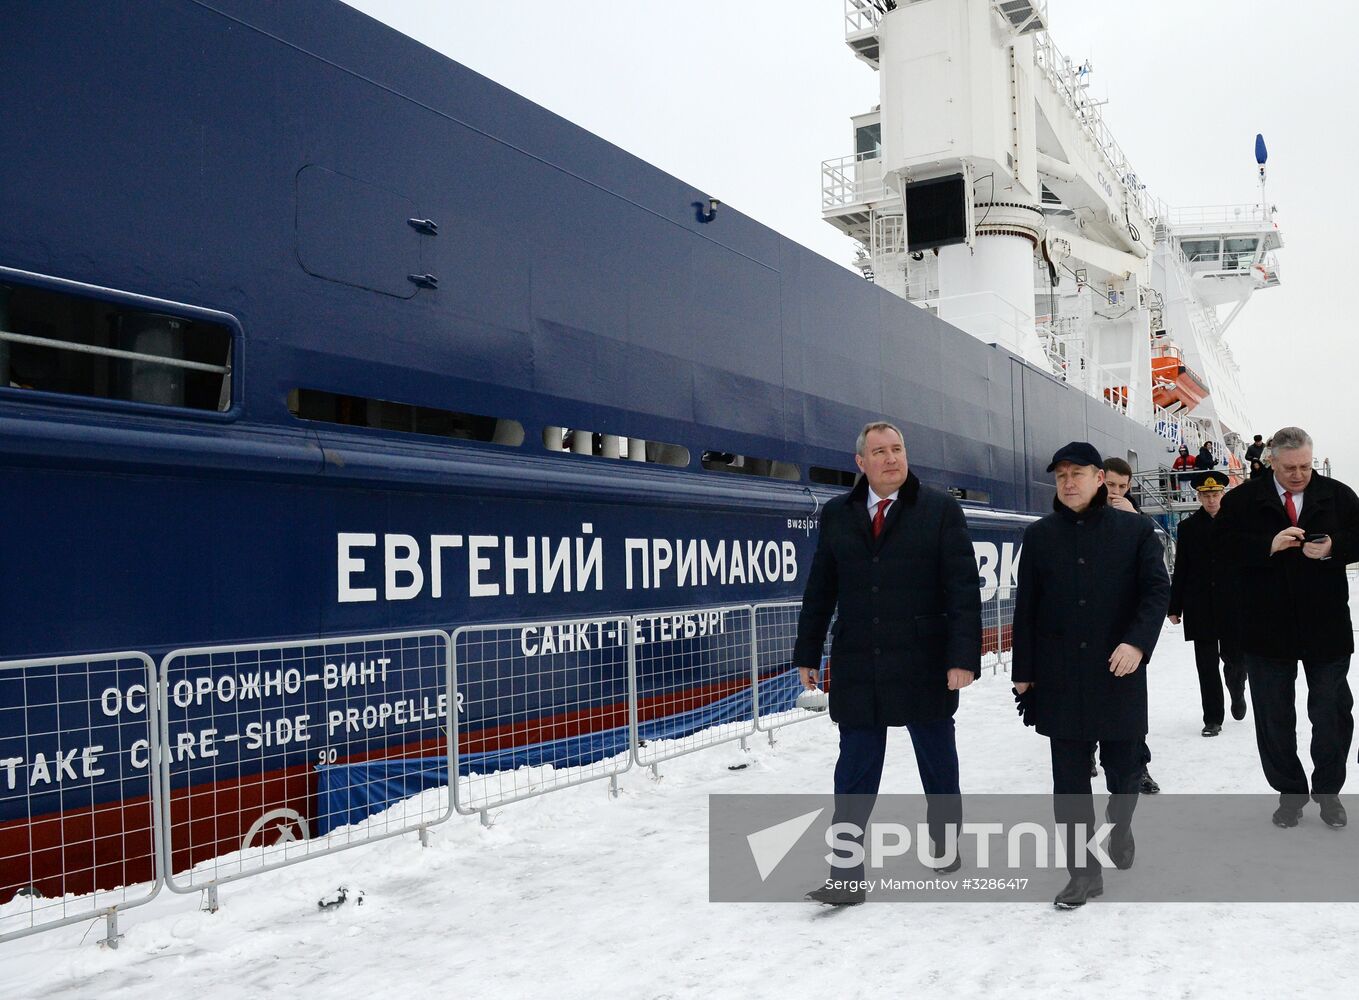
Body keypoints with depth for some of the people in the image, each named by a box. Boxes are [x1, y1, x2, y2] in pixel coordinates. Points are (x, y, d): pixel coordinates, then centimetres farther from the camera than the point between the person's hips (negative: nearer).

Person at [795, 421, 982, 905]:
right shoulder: (837, 515, 6)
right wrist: (807, 653, 9)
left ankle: (944, 841, 38)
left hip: (923, 667, -1)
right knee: (854, 772, 3)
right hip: (857, 669, 2)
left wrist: (963, 656, -15)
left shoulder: (940, 509, -2)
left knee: (938, 763, 16)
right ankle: (846, 874, 8)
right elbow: (819, 591, 9)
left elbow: (963, 588, -7)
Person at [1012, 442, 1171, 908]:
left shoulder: (1135, 529, 1)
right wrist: (1023, 670, 5)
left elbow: (1157, 589, -6)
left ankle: (1120, 823, 41)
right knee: (1069, 777, 2)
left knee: (1123, 766, 8)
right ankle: (1083, 869, 12)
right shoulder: (1039, 535, 6)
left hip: (1119, 670, -1)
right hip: (1059, 676, 1)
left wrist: (1138, 642, -22)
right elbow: (1026, 607, 7)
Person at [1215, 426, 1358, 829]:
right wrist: (1270, 544, -22)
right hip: (1268, 627, 0)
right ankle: (1289, 792, 23)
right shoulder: (1243, 499, 0)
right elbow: (1225, 542, -8)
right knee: (1274, 718, 8)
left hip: (1326, 628, 0)